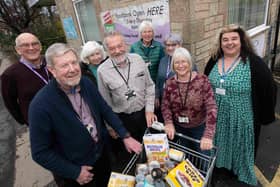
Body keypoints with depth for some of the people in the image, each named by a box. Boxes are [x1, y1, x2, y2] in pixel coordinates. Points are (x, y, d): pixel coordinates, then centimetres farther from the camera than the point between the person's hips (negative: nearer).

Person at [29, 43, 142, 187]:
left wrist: (125, 136, -7)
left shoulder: (86, 83, -11)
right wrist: (75, 172, -14)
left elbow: (106, 111, -2)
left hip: (101, 154, 5)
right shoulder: (41, 105, -26)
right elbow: (40, 153, -18)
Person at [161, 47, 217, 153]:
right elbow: (165, 105, -2)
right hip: (179, 128, 3)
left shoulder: (202, 80, -18)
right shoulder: (170, 83, -8)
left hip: (200, 128, -2)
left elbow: (211, 107, -23)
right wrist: (169, 123, -20)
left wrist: (208, 135, -31)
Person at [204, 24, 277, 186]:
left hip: (241, 118, -3)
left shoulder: (254, 63, -16)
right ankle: (220, 164, 49)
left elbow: (269, 89, -12)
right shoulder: (214, 60, -2)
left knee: (238, 147, 17)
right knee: (220, 144, 22)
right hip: (217, 117, 4)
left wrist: (265, 116, -7)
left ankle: (239, 172, 45)